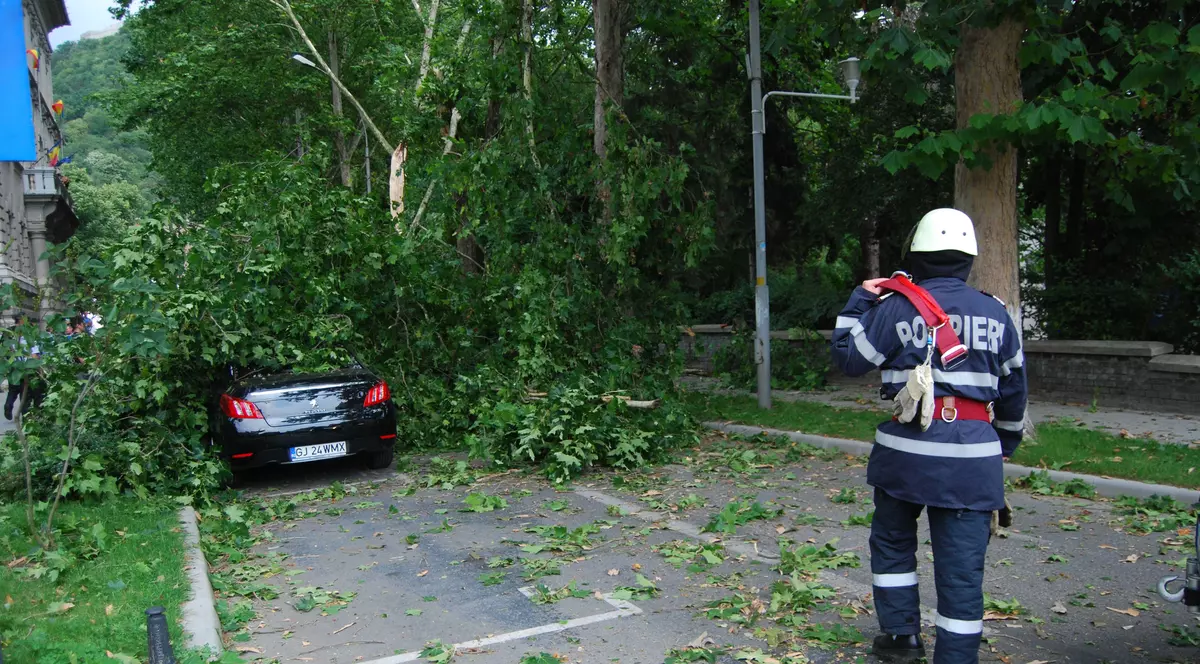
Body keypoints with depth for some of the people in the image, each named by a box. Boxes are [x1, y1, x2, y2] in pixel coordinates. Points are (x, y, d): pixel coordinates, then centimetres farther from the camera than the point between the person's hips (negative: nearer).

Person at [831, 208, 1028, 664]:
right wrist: (1006, 444, 30)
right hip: (973, 455, 2)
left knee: (893, 541, 19)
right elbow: (1013, 388, 16)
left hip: (908, 448, -2)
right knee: (962, 564, 6)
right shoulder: (996, 313, 7)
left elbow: (849, 358, 1)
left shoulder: (897, 307, -6)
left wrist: (861, 301, 11)